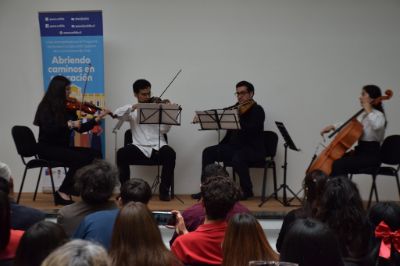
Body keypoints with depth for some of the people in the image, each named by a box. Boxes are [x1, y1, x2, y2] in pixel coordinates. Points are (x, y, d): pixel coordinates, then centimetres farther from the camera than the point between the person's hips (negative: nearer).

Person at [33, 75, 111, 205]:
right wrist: (69, 124, -29)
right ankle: (63, 192, -14)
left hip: (63, 147, 7)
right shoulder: (46, 107, -9)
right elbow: (48, 129, -24)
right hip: (47, 148, -6)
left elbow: (80, 129, 10)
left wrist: (97, 119, 2)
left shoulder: (68, 107, 9)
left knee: (96, 153, -14)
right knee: (81, 158, -28)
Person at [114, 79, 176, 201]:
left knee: (170, 153, -32)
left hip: (158, 146, 0)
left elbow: (164, 129, -1)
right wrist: (132, 107, -21)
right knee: (121, 153, -28)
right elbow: (117, 114, -6)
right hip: (139, 147, 1)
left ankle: (164, 190, -18)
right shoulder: (132, 110, 14)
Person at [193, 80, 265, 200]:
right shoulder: (235, 108, 13)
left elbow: (251, 130, -22)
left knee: (237, 157, -36)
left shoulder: (257, 110, -7)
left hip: (253, 149, -7)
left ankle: (247, 191, -14)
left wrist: (238, 118, -27)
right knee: (209, 152, -9)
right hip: (234, 146, 7)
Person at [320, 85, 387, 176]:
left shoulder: (378, 115, -13)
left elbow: (376, 126, -38)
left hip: (371, 156, -9)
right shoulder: (363, 115, 13)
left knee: (338, 164, -25)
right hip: (360, 151, 9)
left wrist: (369, 111, -24)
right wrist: (333, 126, 14)